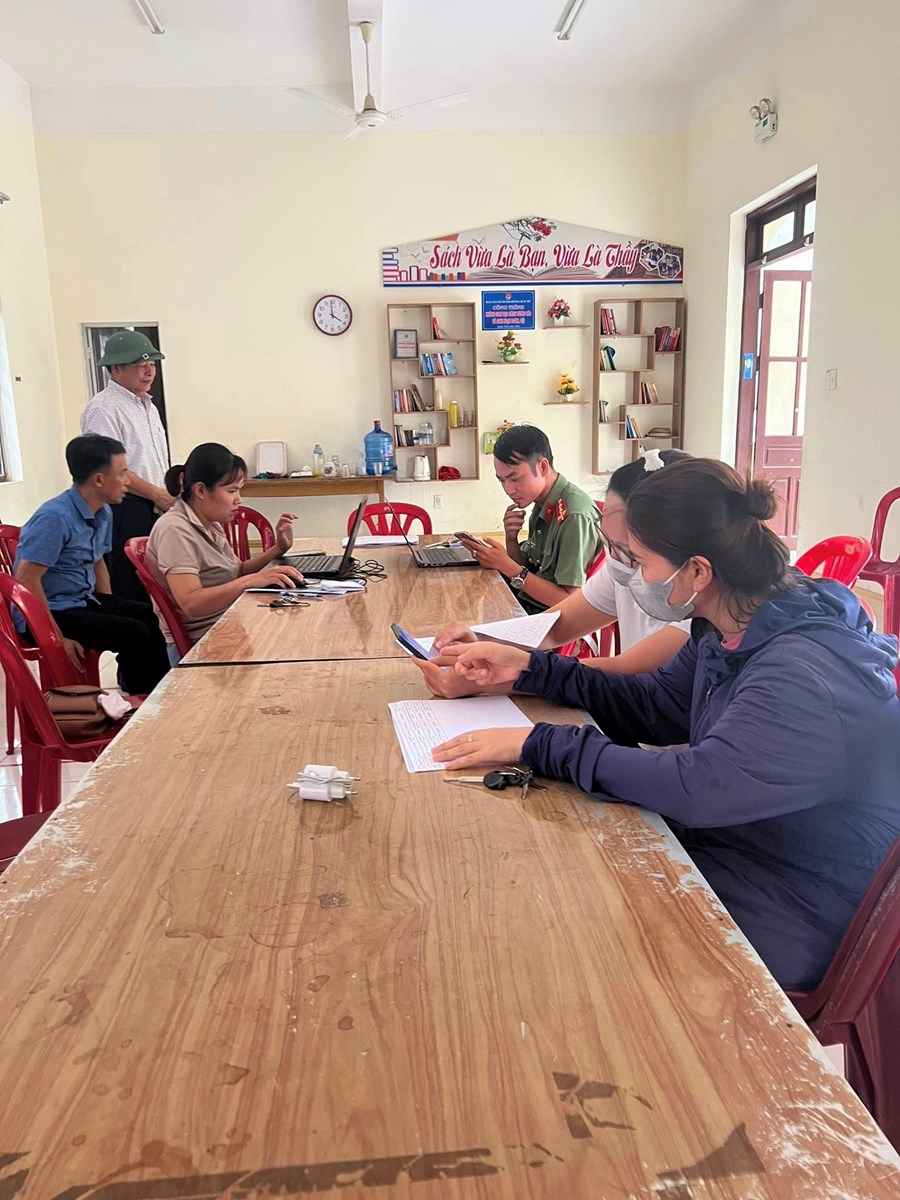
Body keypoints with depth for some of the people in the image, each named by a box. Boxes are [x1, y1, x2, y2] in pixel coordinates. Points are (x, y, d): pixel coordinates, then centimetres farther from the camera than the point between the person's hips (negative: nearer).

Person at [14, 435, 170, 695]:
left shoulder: (103, 513, 4)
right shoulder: (55, 517, -22)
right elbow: (26, 581, -24)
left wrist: (111, 611, 9)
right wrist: (57, 638, -22)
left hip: (84, 600, 9)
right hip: (53, 610, -9)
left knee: (153, 617, -1)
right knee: (134, 633, -21)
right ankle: (140, 700, -1)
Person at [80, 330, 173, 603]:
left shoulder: (148, 406, 19)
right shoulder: (103, 409, -11)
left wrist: (169, 496, 14)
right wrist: (157, 494, -14)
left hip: (156, 509, 9)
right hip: (126, 511, -9)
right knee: (131, 592, -5)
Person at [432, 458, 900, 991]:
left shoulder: (808, 673, -30)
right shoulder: (732, 634, -1)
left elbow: (698, 787, -36)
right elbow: (650, 703, 10)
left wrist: (539, 745, -29)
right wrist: (529, 667, 4)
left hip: (786, 922, -7)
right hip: (719, 849, 8)